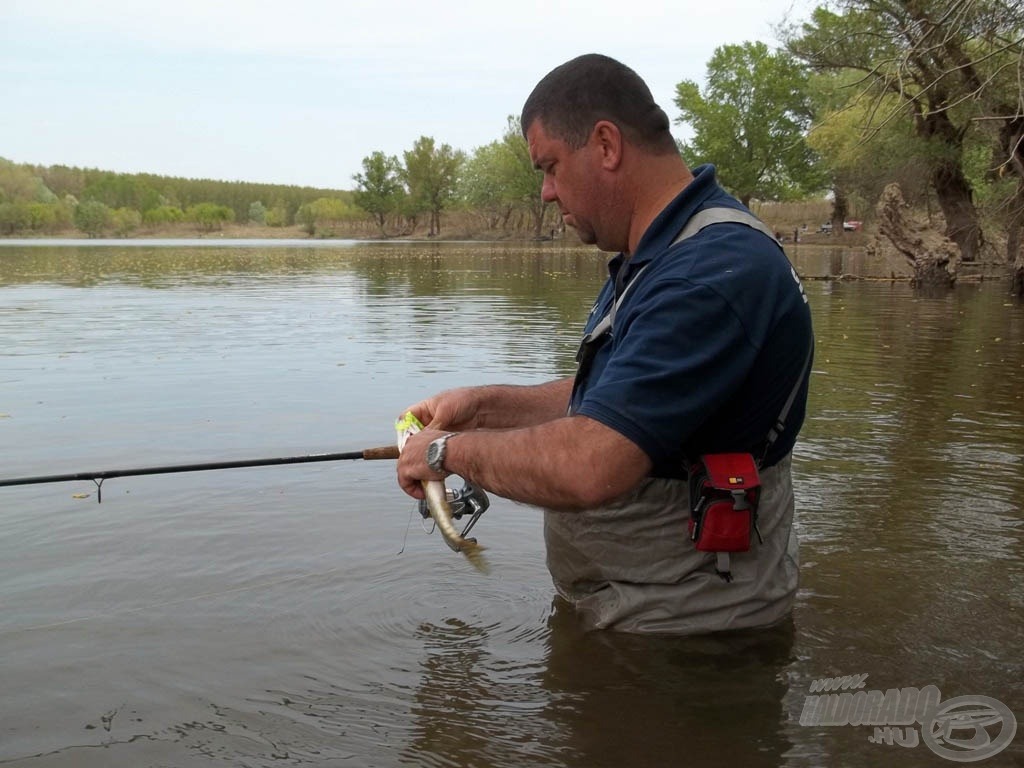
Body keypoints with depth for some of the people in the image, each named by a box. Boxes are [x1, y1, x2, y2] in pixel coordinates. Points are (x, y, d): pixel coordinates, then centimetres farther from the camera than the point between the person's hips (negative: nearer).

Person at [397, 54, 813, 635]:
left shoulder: (715, 273, -28)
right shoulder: (659, 255, 9)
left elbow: (587, 468, -36)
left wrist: (451, 449, -19)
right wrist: (487, 406, 3)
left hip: (686, 625, -9)